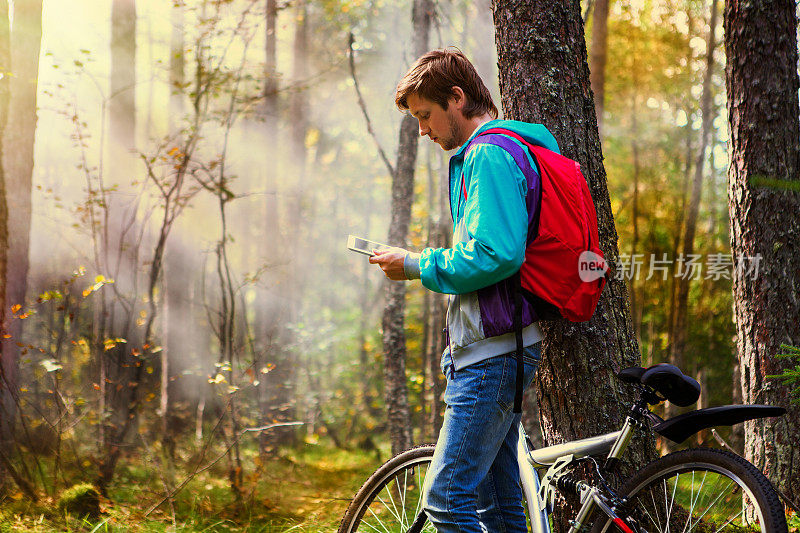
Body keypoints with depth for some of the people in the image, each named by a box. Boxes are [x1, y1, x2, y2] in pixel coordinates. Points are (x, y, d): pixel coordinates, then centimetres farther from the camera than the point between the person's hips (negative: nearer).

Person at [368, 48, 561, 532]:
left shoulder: (491, 153, -14)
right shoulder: (493, 152, 21)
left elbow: (497, 255, -24)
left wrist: (418, 266, -12)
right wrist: (422, 263, 15)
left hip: (494, 350, -11)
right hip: (494, 349, 11)